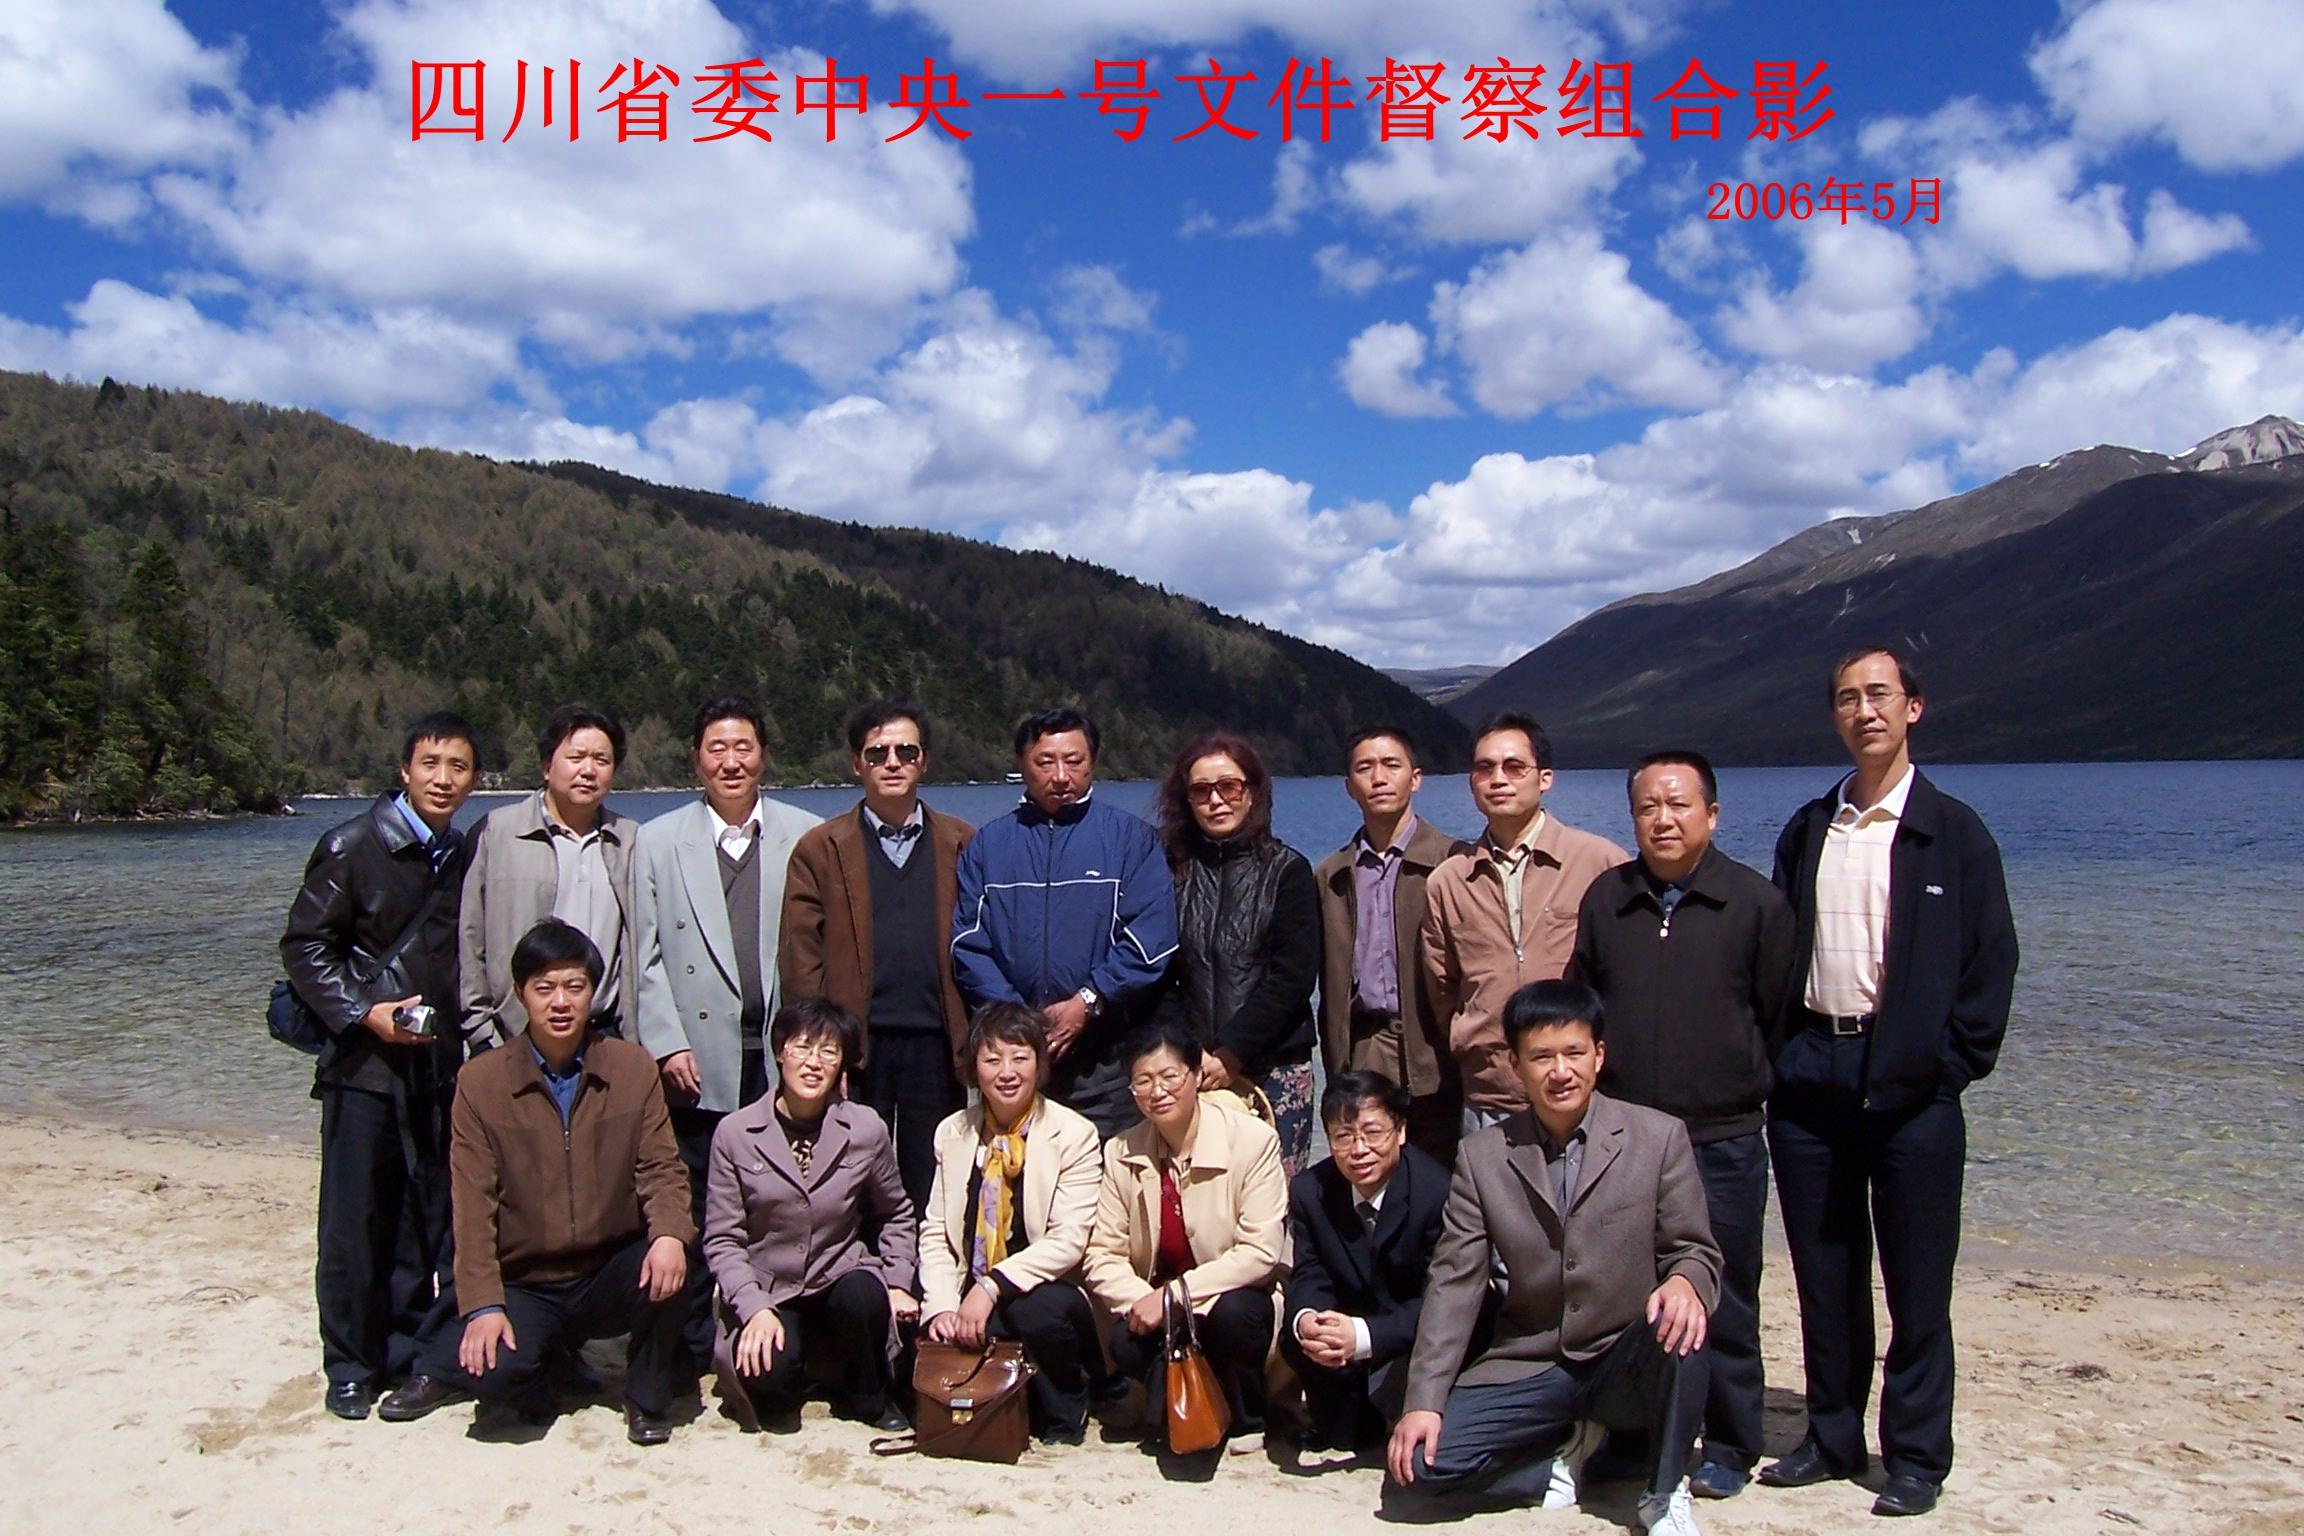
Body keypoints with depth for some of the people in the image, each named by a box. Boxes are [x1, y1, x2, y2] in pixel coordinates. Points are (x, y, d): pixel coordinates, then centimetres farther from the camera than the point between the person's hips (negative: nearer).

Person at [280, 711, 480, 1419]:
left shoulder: (467, 857, 10)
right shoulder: (352, 846, -4)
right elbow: (304, 945, -5)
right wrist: (364, 1013, -15)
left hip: (442, 1067, 4)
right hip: (364, 1063, -4)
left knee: (430, 1220, 8)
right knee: (355, 1220, 1)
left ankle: (411, 1355, 21)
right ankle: (350, 1367, 15)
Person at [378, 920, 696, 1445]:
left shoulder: (633, 1068, -1)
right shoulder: (481, 1081, -4)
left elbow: (661, 1169, -4)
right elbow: (473, 1204, -7)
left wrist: (669, 1233, -26)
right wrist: (482, 1306, -15)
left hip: (612, 1277, 1)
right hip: (525, 1286, -1)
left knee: (669, 1266, -30)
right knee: (499, 1371, -28)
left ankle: (648, 1399, -2)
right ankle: (446, 1365, 12)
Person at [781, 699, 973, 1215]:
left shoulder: (961, 844, 10)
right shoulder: (821, 849, 7)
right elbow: (801, 962, 2)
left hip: (936, 1048, 1)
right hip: (854, 1050, -1)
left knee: (932, 1198, 6)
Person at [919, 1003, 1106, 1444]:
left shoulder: (1075, 1135, -7)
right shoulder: (952, 1133, 8)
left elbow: (1068, 1240, -15)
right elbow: (934, 1231, 4)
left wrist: (992, 1286, -25)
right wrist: (942, 1306, -12)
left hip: (1045, 1296, -4)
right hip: (969, 1298, 4)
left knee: (1039, 1310, -35)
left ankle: (1064, 1417, -5)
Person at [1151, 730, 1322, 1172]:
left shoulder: (1287, 871, 3)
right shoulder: (1172, 870, 9)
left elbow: (1293, 978, -4)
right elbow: (1159, 975, 6)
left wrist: (1230, 1054, -10)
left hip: (1274, 1069, -1)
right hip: (1188, 1071, 2)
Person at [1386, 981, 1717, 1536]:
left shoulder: (1660, 1137, -3)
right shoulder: (1482, 1156, 0)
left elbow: (1695, 1251, 0)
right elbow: (1453, 1282, -2)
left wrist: (1685, 1283, -26)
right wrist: (1423, 1402, -10)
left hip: (1627, 1366, -1)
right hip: (1528, 1369, 1)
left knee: (1676, 1326, -34)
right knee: (1419, 1461, -18)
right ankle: (1561, 1463, 7)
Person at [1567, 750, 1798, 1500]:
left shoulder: (1757, 902, -3)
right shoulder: (1604, 899, 5)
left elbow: (1781, 1016, 2)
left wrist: (1746, 1092, 5)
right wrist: (1599, 1089, 7)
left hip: (1722, 1143, -3)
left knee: (1722, 1304, 8)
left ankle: (1728, 1447, 23)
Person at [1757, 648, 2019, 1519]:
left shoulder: (1954, 834, 0)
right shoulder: (1807, 831, 11)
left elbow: (1992, 959, -1)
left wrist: (1953, 1063, -7)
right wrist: (1778, 1052, 4)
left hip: (1912, 1085, -3)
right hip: (1811, 1078, 4)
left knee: (1917, 1283, 4)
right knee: (1824, 1275, 11)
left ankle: (1917, 1456, 17)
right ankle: (1832, 1437, 24)